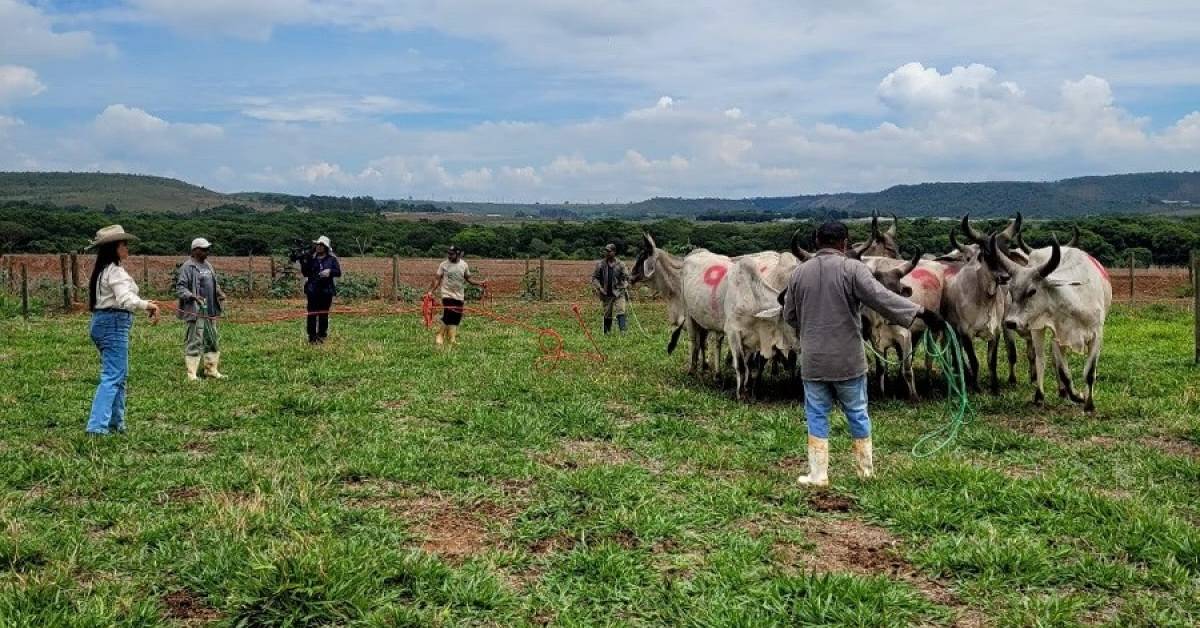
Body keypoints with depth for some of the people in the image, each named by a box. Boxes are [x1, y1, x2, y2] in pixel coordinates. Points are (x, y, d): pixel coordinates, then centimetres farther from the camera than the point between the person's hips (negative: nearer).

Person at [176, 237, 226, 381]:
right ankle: (191, 374, -1)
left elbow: (214, 283, 27)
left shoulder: (207, 265, 15)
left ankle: (211, 370, 23)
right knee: (194, 342, -6)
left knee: (213, 341, 13)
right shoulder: (188, 267, -10)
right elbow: (179, 288, -13)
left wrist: (219, 292, 7)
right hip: (196, 311, -9)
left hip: (211, 311, 9)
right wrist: (193, 296, -28)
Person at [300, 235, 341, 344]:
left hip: (326, 290, 0)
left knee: (324, 314, 8)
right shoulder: (311, 258, 4)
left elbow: (338, 272, 0)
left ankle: (321, 335, 19)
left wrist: (330, 271, -18)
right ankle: (312, 337, 0)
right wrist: (303, 262, -13)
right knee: (312, 314, -4)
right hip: (313, 290, 0)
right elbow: (306, 273, 2)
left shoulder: (332, 259, 3)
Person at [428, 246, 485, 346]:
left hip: (459, 296, 4)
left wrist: (479, 283, -2)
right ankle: (440, 336, 0)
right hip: (447, 295, -3)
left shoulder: (464, 265, 4)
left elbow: (468, 278, 11)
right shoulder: (443, 265, -3)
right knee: (448, 316, -15)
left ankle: (452, 339, 17)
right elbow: (437, 279, -3)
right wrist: (431, 291, -12)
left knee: (456, 319, 6)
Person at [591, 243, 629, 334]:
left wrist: (624, 286, -12)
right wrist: (599, 288, -8)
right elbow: (594, 278, 6)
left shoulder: (620, 265, 0)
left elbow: (626, 277, 7)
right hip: (606, 294, 1)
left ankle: (622, 331, -20)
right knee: (607, 315, 10)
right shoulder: (600, 264, 2)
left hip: (618, 293, -1)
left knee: (620, 312, -15)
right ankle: (607, 332, 21)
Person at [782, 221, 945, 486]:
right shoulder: (852, 268, -8)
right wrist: (921, 312, -17)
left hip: (812, 360, 2)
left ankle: (818, 476, 10)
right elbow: (882, 297, -19)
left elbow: (789, 316, 12)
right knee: (857, 413, 13)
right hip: (848, 359, -2)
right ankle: (866, 470, 25)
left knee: (817, 416, 11)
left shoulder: (799, 273, 4)